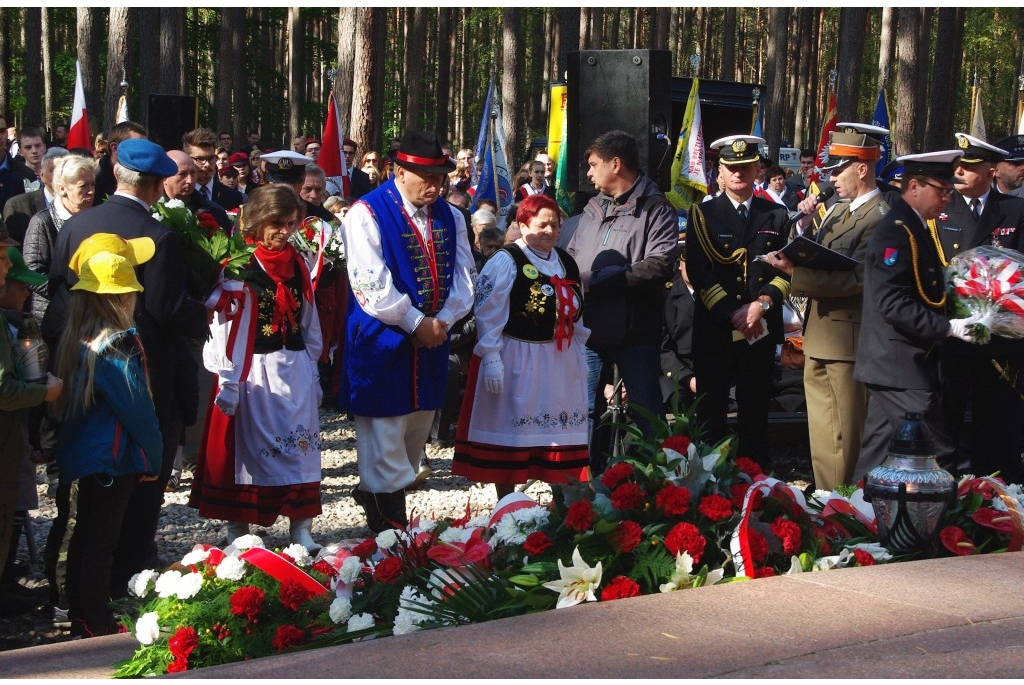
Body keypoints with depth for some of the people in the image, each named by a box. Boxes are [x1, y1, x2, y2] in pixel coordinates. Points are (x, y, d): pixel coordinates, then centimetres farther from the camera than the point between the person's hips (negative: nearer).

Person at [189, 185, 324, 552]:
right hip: (253, 375, -5)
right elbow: (225, 328, -12)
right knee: (247, 450, 3)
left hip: (295, 372, 5)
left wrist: (312, 373, 11)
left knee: (300, 450, 5)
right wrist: (228, 384, -15)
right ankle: (239, 534, 12)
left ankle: (301, 529, 13)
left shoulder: (297, 264, 9)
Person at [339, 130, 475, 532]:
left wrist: (444, 319, -8)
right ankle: (389, 528, 5)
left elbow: (463, 276, 9)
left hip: (430, 342, 7)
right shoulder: (367, 214, -11)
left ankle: (373, 494, 28)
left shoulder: (449, 217, 9)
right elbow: (372, 286, -17)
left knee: (417, 431, 13)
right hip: (382, 344, -7)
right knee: (385, 435, -3)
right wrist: (417, 323, -15)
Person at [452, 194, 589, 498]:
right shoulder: (506, 261, -10)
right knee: (511, 434, 2)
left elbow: (576, 315, 16)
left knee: (561, 436, 9)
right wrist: (491, 359, -19)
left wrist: (580, 358, 13)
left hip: (560, 361, 6)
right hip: (516, 361, -6)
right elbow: (488, 315, -14)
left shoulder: (566, 263, 11)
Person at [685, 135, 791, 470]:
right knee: (711, 414, 1)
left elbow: (788, 270, 5)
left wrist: (762, 304, -12)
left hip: (761, 329, 2)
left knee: (755, 413, 5)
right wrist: (732, 313, -13)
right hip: (714, 329, -1)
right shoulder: (703, 214, 5)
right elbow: (698, 272, -5)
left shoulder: (777, 216, 11)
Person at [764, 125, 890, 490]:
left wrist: (795, 271, -27)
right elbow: (815, 263, 13)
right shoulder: (838, 212, 16)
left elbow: (855, 278, -23)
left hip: (846, 344, -9)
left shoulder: (879, 218, -13)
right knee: (821, 442, 15)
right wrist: (802, 227, 0)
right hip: (818, 341, 9)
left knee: (842, 444, -2)